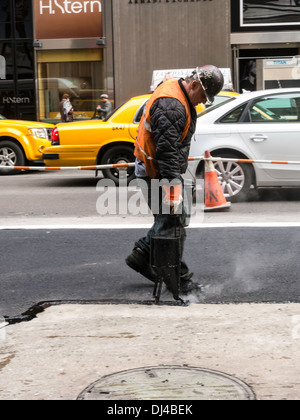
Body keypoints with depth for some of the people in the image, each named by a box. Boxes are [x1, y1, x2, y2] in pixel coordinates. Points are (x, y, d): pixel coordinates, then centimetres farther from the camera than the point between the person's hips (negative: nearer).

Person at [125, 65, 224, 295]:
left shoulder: (174, 89, 8)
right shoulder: (171, 107, -26)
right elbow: (168, 151, -31)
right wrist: (173, 185, -32)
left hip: (165, 168, 11)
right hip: (157, 173, -11)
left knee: (174, 219, 17)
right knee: (172, 224, -6)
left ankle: (141, 254, 26)